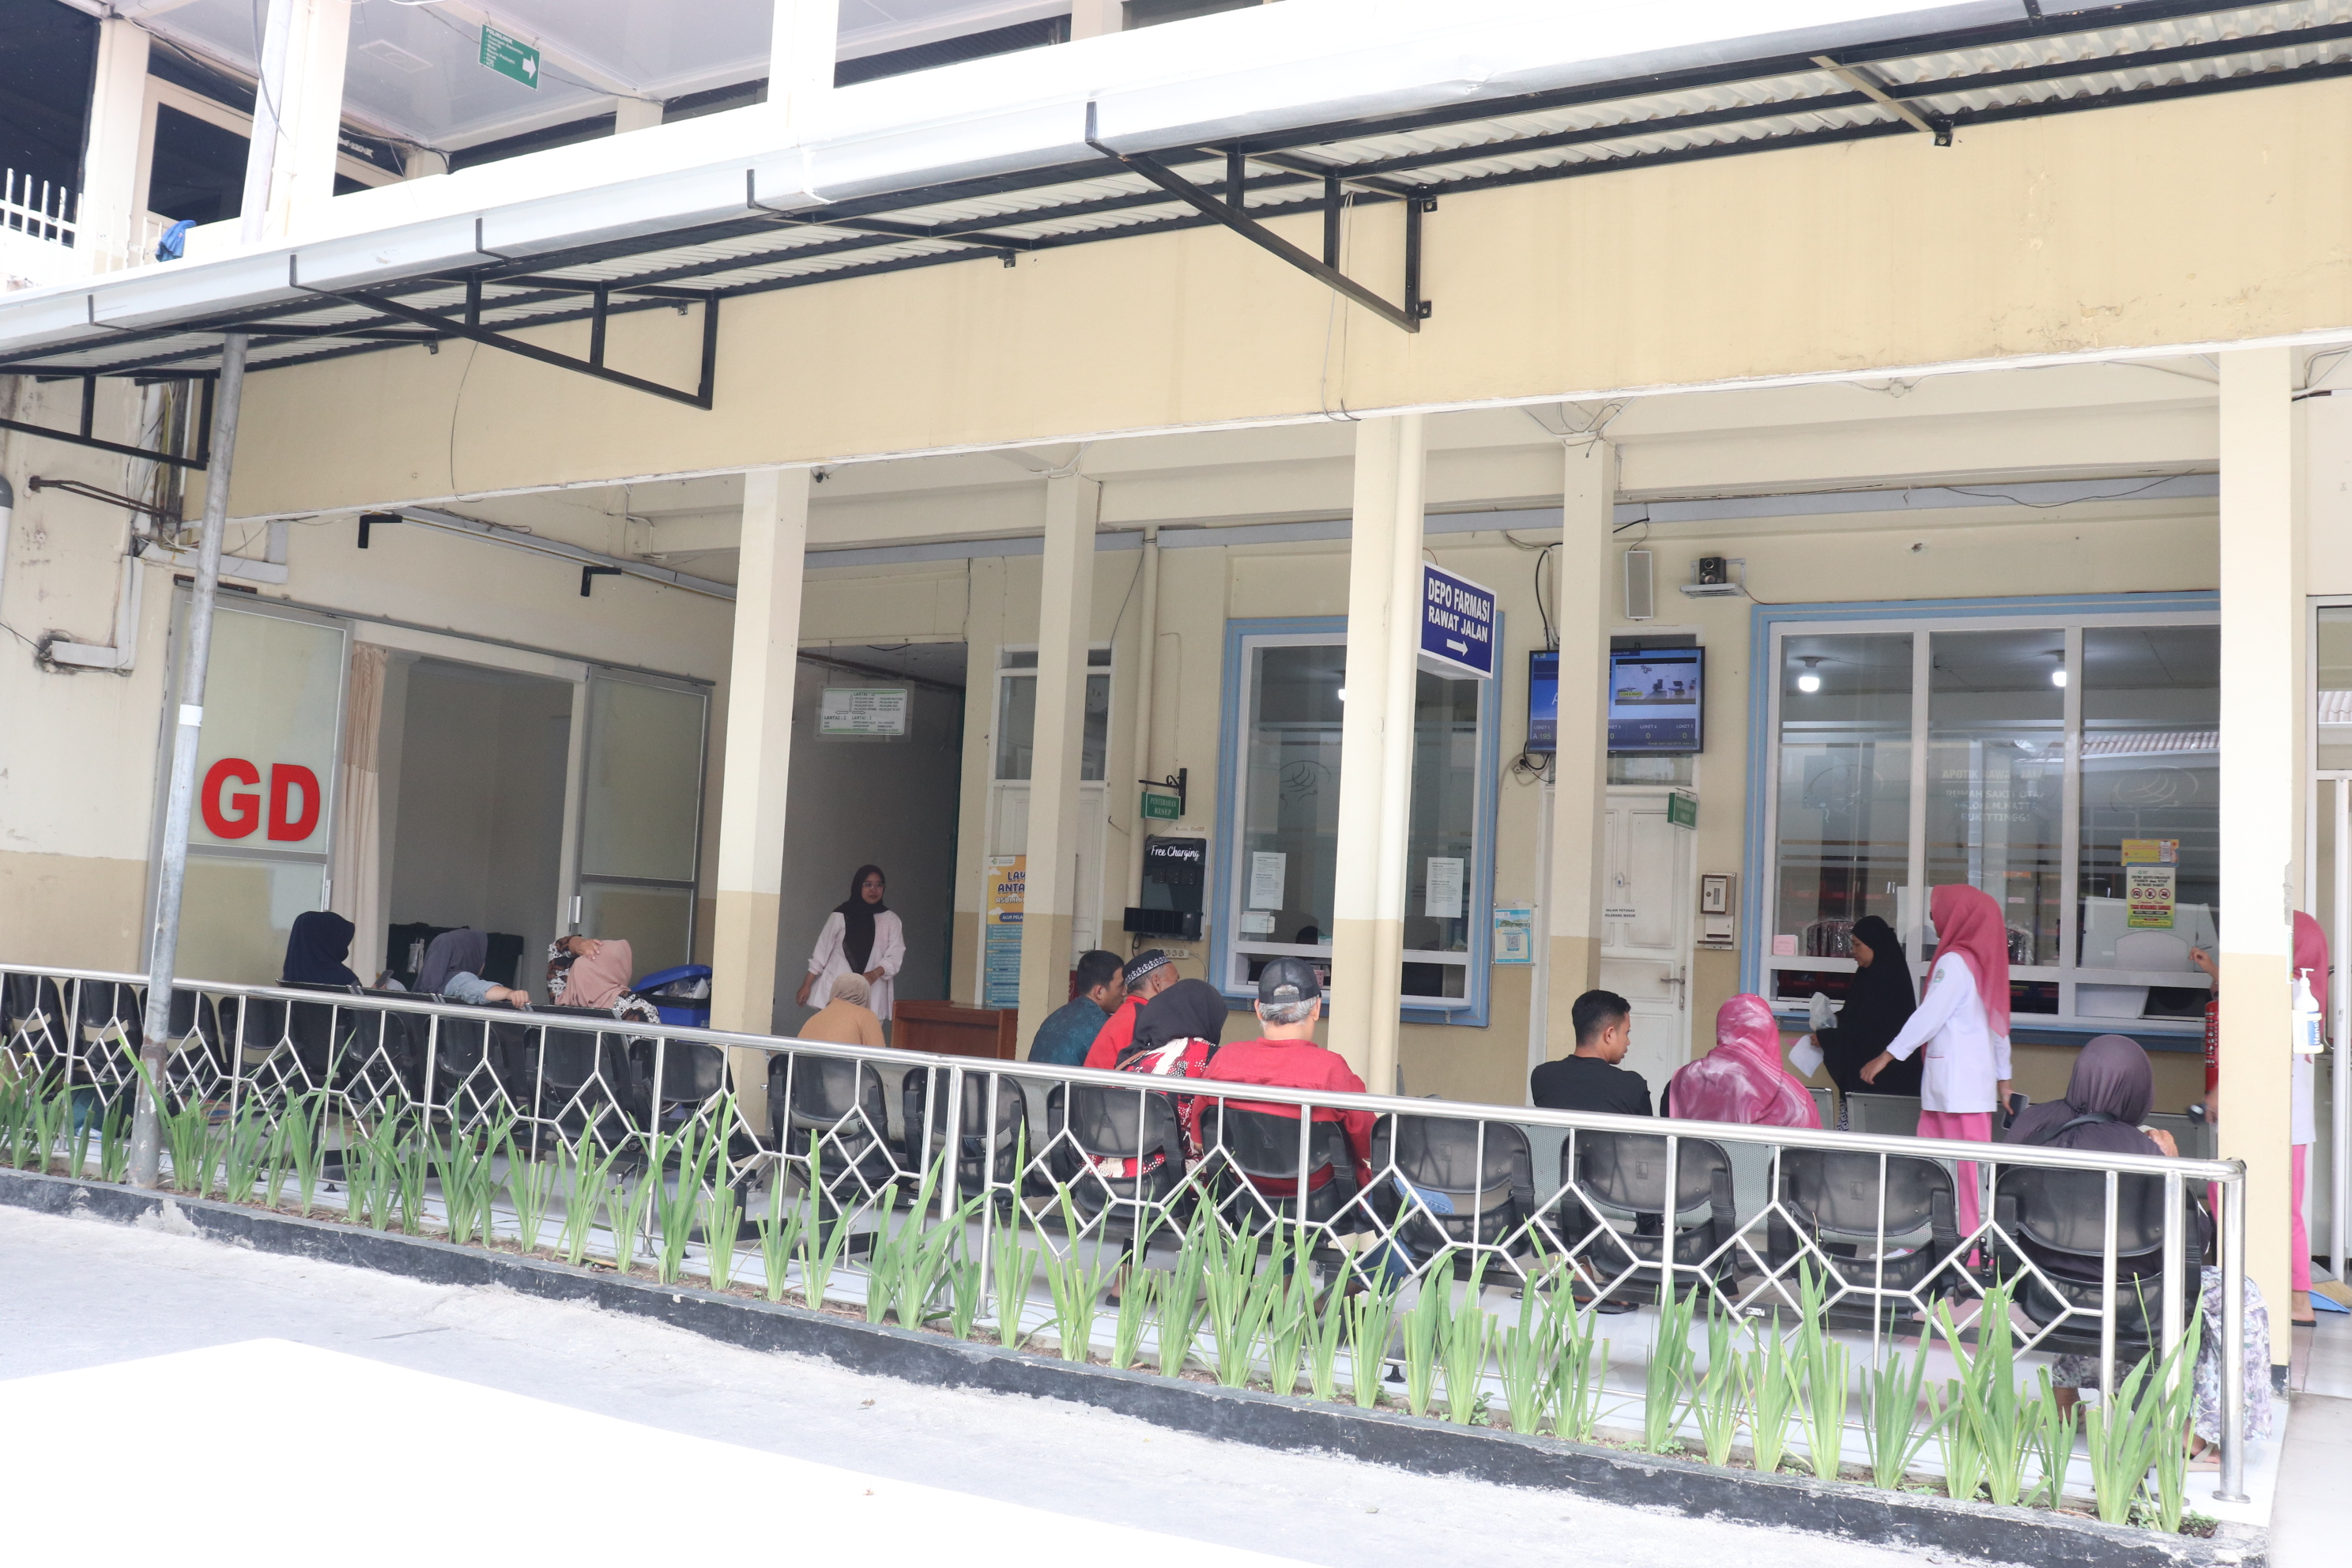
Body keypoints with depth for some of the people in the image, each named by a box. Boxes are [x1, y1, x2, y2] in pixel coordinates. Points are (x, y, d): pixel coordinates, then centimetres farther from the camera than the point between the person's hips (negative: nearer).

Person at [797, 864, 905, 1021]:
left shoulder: (890, 919, 8)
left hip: (872, 994, 1)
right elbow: (822, 951, 9)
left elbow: (895, 955, 0)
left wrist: (875, 973, -18)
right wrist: (807, 985, 8)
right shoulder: (840, 916, 5)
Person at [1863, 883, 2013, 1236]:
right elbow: (1999, 1023, 18)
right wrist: (2003, 1077, 21)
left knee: (1966, 1167, -6)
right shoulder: (1983, 960, 15)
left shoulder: (1955, 961, -11)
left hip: (1955, 1082, -9)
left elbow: (1929, 1016, -15)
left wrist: (1886, 1056, -11)